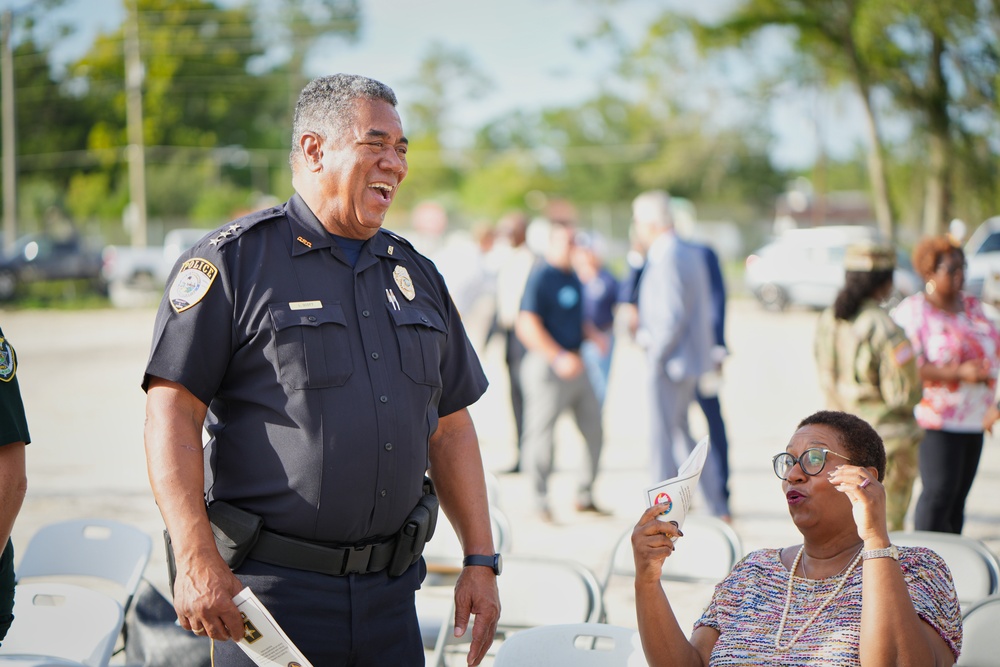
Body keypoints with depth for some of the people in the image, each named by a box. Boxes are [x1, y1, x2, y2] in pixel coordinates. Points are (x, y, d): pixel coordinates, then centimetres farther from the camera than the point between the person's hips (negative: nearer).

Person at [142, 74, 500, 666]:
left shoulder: (415, 274, 14)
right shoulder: (232, 261, -5)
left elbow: (451, 428, 17)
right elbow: (171, 414, -10)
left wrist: (481, 561, 11)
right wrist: (197, 561, -19)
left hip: (391, 594, 5)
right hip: (269, 589, -5)